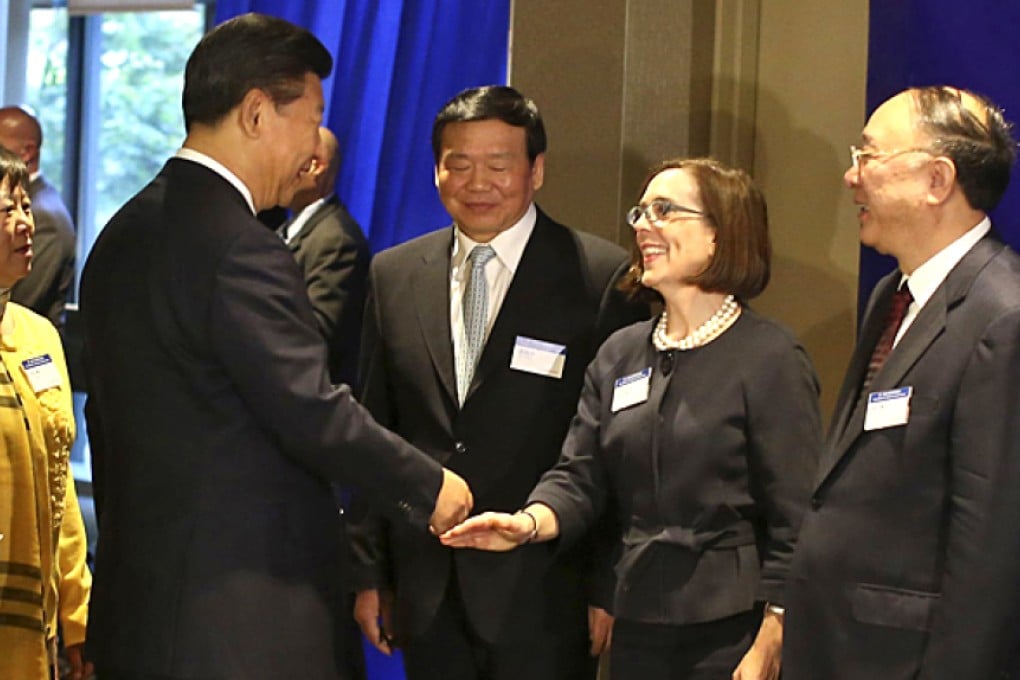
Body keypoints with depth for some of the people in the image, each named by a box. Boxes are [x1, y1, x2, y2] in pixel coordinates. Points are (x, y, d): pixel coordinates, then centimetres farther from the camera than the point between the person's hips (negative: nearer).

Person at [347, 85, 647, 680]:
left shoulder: (602, 278, -5)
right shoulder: (394, 275, 8)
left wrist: (611, 590, -8)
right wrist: (369, 571, 8)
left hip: (544, 599, -4)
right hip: (428, 599, 4)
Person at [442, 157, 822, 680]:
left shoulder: (769, 357, -6)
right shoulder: (618, 355, 12)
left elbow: (794, 517, -9)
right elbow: (580, 477, 8)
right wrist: (530, 523, -14)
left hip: (731, 632, -5)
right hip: (638, 626, 5)